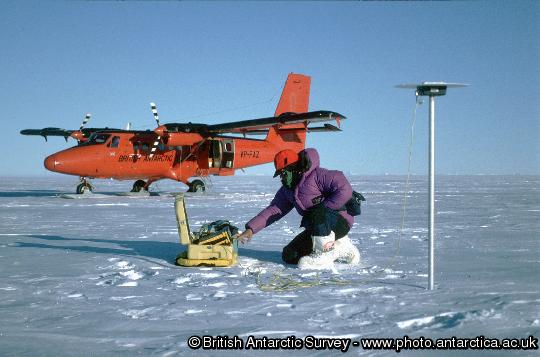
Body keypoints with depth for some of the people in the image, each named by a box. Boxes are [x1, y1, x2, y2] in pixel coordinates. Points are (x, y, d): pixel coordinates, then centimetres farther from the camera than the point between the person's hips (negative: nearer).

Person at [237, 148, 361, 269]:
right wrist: (251, 229, -5)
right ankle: (339, 249, 3)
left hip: (339, 222, -9)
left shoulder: (318, 175, -16)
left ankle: (325, 252, -18)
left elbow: (345, 190, -25)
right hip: (316, 229, 9)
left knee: (318, 212, -37)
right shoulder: (287, 190, 9)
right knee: (289, 256, 0)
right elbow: (273, 210, 6)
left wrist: (322, 209, -21)